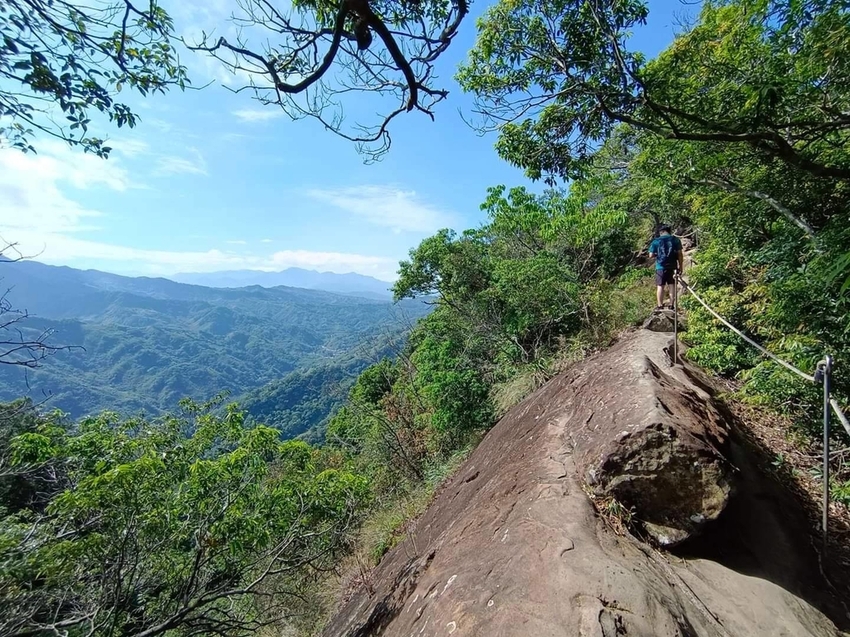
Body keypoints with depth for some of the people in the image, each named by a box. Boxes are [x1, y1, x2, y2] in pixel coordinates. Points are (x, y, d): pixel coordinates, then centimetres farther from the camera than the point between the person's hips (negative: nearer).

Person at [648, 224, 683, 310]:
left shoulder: (656, 241, -1)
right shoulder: (675, 239, 2)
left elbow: (651, 255, -4)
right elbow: (680, 254, 0)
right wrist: (680, 266, 7)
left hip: (661, 267, -1)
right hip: (672, 266, 2)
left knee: (660, 286, 4)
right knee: (672, 286, 10)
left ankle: (660, 306, 6)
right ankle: (671, 305, 14)